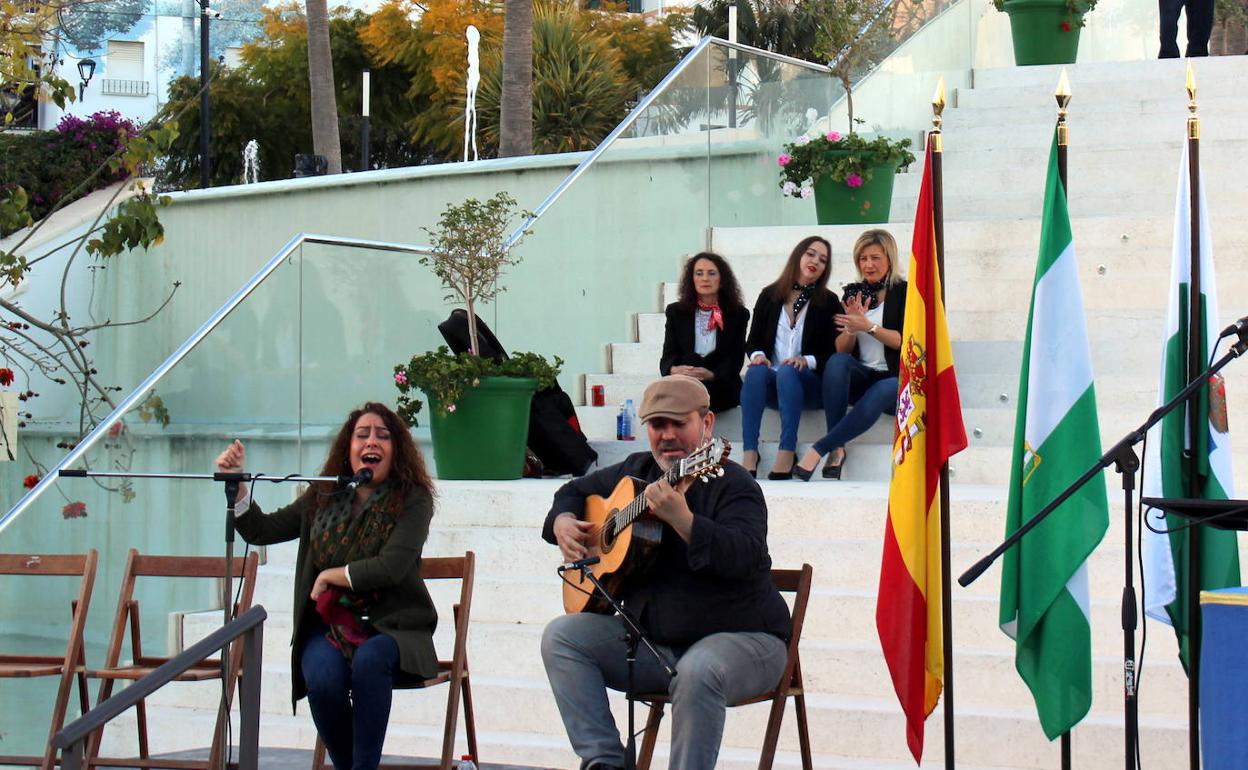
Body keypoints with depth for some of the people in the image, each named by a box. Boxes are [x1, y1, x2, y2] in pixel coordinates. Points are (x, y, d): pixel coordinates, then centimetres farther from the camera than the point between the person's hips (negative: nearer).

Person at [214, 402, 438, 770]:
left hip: (392, 627, -3)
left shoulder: (413, 500, -2)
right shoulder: (323, 497, 11)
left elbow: (391, 567, -14)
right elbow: (262, 530, 16)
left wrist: (331, 576, -6)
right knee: (324, 678, -31)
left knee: (369, 659, -37)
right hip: (329, 625, 3)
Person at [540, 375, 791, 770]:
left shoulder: (732, 485, -13)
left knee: (697, 672, -40)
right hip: (652, 640, 7)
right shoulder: (636, 471, 9)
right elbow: (576, 490, 27)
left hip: (738, 637, -7)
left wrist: (681, 518, -43)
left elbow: (745, 557, -31)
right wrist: (563, 523, 4)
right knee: (561, 636, -11)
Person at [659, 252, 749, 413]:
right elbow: (668, 356, 5)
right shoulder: (676, 312, 15)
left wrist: (711, 375, -23)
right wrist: (674, 369, -23)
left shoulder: (738, 315, 11)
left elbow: (735, 360, 0)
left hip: (721, 388, -2)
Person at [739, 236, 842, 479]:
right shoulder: (770, 295, 13)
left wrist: (808, 361, -16)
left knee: (787, 372, -35)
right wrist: (757, 354, -10)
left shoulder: (829, 303, 7)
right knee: (756, 371, -33)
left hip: (810, 383, -2)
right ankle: (749, 455, -44)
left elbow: (836, 353, 2)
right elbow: (753, 339, 13)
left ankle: (787, 454, -42)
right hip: (772, 386, 2)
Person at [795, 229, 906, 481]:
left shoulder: (904, 292, 4)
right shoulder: (854, 293, 16)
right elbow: (841, 349, 11)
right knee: (837, 362, -31)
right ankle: (837, 449, -36)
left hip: (894, 379, -4)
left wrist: (869, 327, -17)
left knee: (882, 392, -39)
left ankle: (819, 449, -39)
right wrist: (851, 327, -10)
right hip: (860, 378, 4)